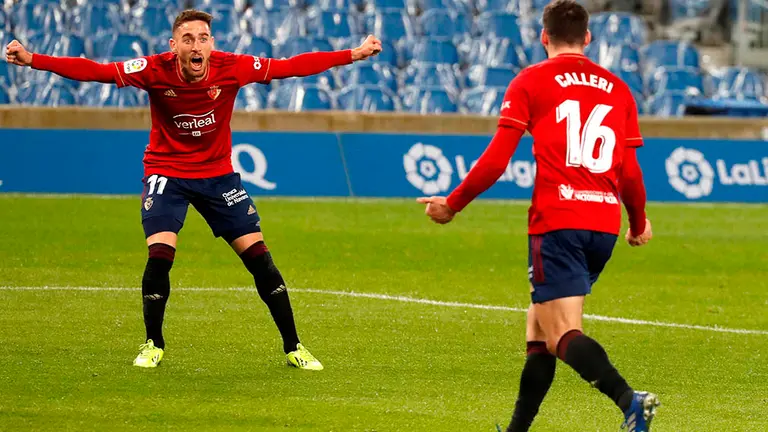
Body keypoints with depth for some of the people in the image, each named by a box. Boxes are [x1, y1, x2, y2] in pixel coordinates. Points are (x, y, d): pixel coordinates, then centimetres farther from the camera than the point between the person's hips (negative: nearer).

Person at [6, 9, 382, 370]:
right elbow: (91, 71, -26)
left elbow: (294, 66, -12)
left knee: (258, 255, -3)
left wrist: (355, 54, -14)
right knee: (160, 254, -19)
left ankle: (293, 348, 11)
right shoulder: (156, 70, -21)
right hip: (166, 173, -2)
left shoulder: (231, 68, -17)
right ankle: (153, 345, 4)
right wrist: (31, 60, -36)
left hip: (218, 174, 2)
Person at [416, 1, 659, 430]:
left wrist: (453, 204, 9)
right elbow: (630, 172, 11)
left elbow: (497, 159, -3)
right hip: (604, 225, 5)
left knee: (564, 335, -12)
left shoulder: (531, 82, 2)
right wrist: (640, 222, 29)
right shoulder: (617, 89, 13)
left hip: (557, 222, -5)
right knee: (540, 328, 18)